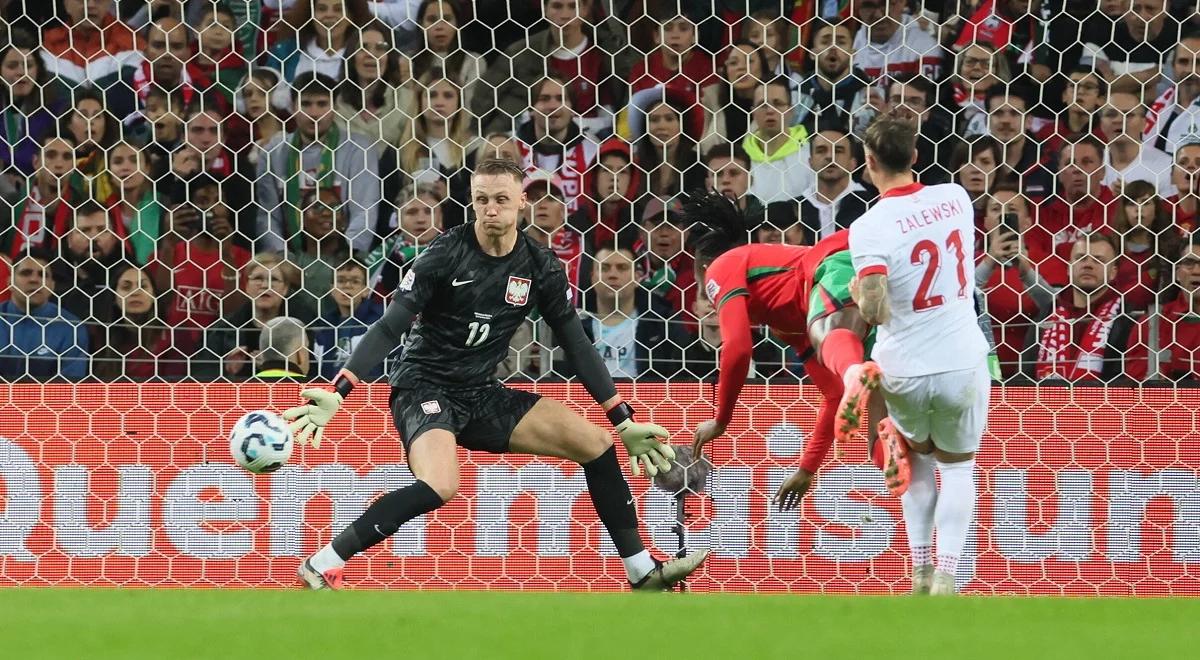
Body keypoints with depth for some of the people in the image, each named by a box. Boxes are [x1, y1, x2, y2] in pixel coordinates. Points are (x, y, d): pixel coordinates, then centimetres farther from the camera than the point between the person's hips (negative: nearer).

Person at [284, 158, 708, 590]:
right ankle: (320, 567, -26)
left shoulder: (539, 267, 1)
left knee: (595, 442, -5)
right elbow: (389, 328, -17)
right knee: (439, 487, -34)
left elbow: (577, 345, 7)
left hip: (482, 396, 6)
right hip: (424, 389, -6)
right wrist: (337, 394, -28)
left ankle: (643, 571, 6)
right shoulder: (446, 255, -13)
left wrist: (624, 422, 5)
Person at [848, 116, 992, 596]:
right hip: (963, 361, 2)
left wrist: (857, 290, -5)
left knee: (917, 456, 26)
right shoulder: (955, 198, -2)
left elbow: (873, 311, -27)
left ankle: (920, 571, 20)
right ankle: (945, 577, 3)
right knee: (958, 465, 20)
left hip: (904, 371, -2)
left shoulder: (869, 228, -17)